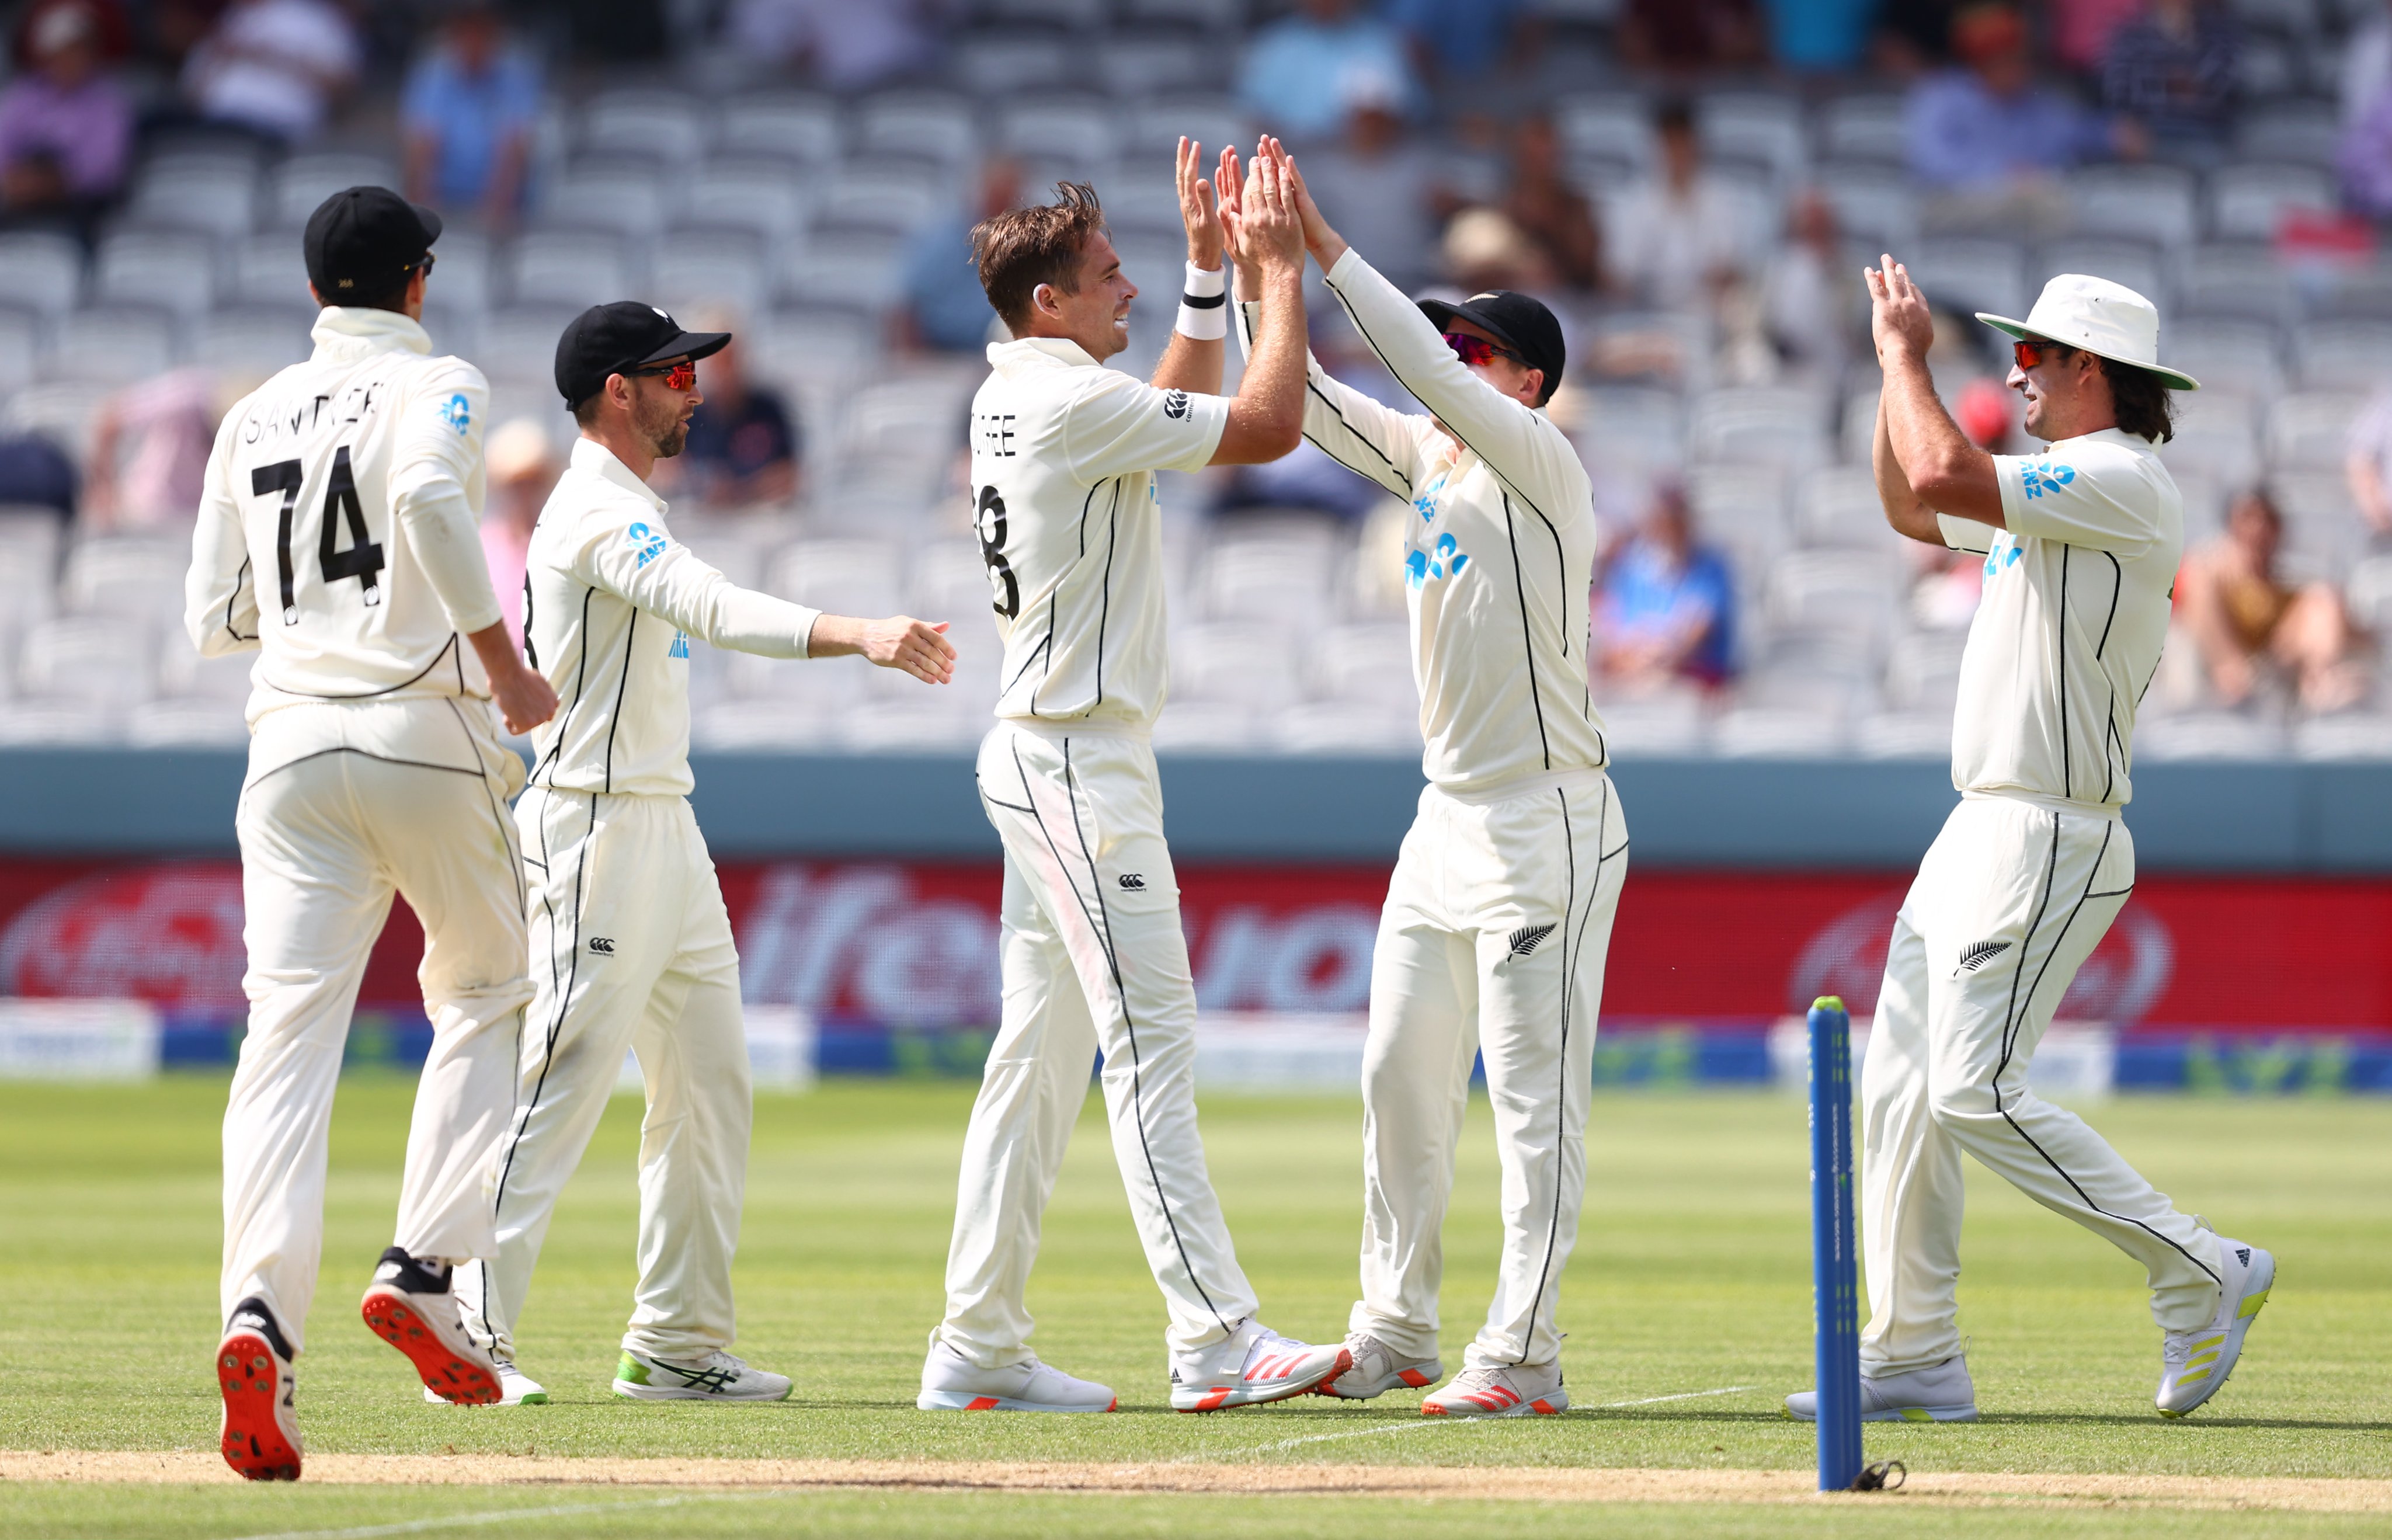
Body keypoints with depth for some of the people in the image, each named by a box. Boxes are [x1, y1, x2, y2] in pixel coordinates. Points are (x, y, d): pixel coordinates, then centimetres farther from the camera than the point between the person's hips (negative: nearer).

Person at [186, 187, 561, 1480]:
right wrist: (503, 662, -16)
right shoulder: (436, 387, 1)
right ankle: (424, 1269, 2)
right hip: (424, 729, -3)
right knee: (486, 991, 17)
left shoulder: (253, 420, 16)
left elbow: (212, 619, 18)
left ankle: (261, 1310, -26)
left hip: (289, 742, 3)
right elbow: (429, 497, -22)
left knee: (289, 1030, -7)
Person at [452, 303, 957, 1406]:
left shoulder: (624, 508, 19)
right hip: (597, 825, -11)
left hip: (666, 830, 11)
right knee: (560, 1089, -13)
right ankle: (473, 1342, -13)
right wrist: (862, 638, -45)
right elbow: (715, 610, -32)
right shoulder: (603, 511, -15)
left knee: (709, 1089, 10)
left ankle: (677, 1347, 13)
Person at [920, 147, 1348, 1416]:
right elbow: (1267, 428, -15)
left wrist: (1209, 274, 23)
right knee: (1153, 1041, -13)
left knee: (1040, 1050, 10)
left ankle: (978, 1351, 10)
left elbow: (1180, 415, 29)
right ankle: (1216, 1342, -17)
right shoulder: (1073, 400, -16)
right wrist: (1281, 272, -5)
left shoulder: (1012, 399, 14)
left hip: (1042, 760, 10)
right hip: (1078, 762, -10)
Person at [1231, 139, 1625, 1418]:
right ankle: (1393, 1335, 19)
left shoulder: (1539, 464, -11)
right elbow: (1292, 394, 11)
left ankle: (1521, 1356, -9)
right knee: (1401, 1076, 11)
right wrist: (1254, 267, -1)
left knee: (1534, 1094, -8)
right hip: (1449, 821, 9)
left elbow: (1426, 368, -24)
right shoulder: (1426, 459, 12)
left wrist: (1328, 248, -23)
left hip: (1548, 824, -9)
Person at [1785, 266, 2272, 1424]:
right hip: (1980, 834, 10)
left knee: (1975, 1091, -15)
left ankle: (2198, 1273, -7)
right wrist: (1898, 363, 19)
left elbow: (1943, 477, -24)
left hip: (2050, 841, -10)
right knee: (1901, 1086, 7)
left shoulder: (2123, 482, -14)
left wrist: (1906, 354, -11)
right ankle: (1914, 1360, 10)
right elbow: (1913, 508, 30)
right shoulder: (2057, 489, 18)